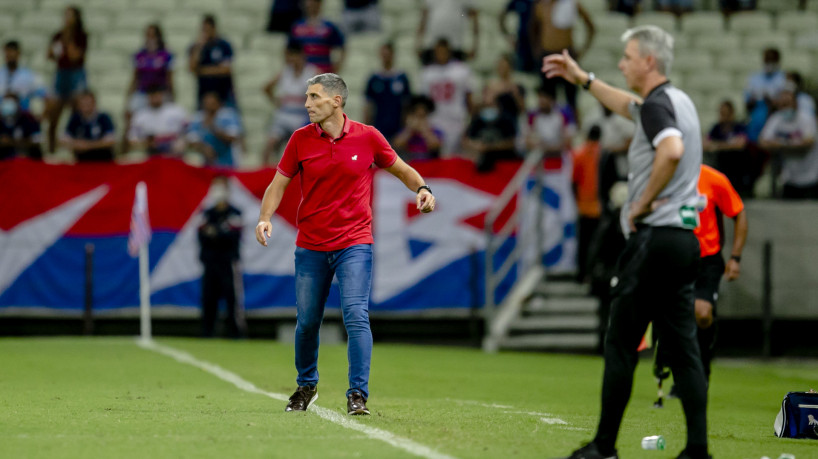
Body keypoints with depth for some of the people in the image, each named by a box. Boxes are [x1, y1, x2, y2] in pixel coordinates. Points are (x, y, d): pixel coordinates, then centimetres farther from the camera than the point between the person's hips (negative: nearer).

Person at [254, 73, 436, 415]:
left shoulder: (367, 137, -3)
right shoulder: (300, 140, -1)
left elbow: (401, 169, 10)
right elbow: (279, 183, 5)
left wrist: (422, 188, -9)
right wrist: (265, 217, -12)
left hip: (354, 243, -2)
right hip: (310, 246, 2)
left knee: (356, 315, -16)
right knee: (306, 321, 9)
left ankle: (358, 395, -13)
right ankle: (306, 386, 32)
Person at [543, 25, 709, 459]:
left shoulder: (657, 104, -12)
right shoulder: (679, 100, 17)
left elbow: (672, 150, -33)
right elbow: (629, 106, 39)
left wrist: (643, 203, -22)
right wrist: (582, 78, 42)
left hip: (654, 238, -9)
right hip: (685, 239, 9)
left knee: (620, 345, -2)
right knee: (683, 347, 6)